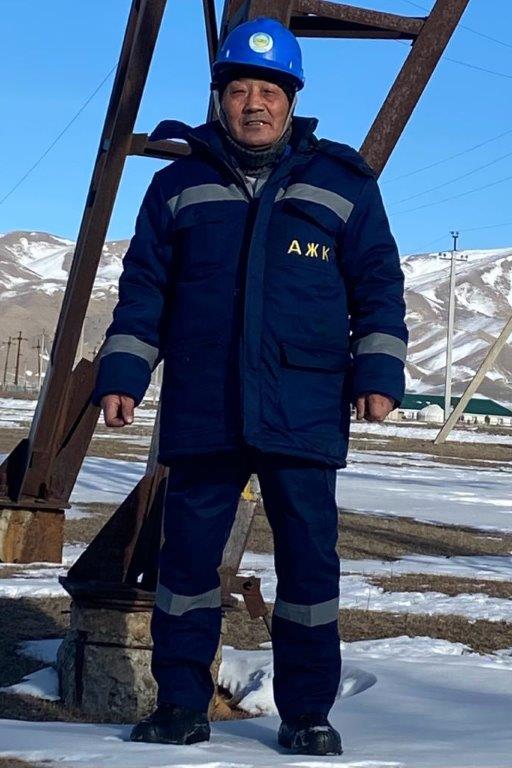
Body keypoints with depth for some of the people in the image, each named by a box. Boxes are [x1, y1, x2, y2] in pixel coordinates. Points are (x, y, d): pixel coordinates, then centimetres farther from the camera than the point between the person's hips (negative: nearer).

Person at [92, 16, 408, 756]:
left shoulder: (343, 183, 7)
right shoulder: (179, 185, 10)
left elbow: (379, 285, 8)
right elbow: (142, 289, 11)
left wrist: (379, 372, -2)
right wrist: (122, 375, 4)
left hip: (305, 412, -1)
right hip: (201, 413, 1)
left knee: (310, 558, 1)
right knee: (187, 554, 5)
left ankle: (308, 713, 12)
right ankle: (181, 703, 17)